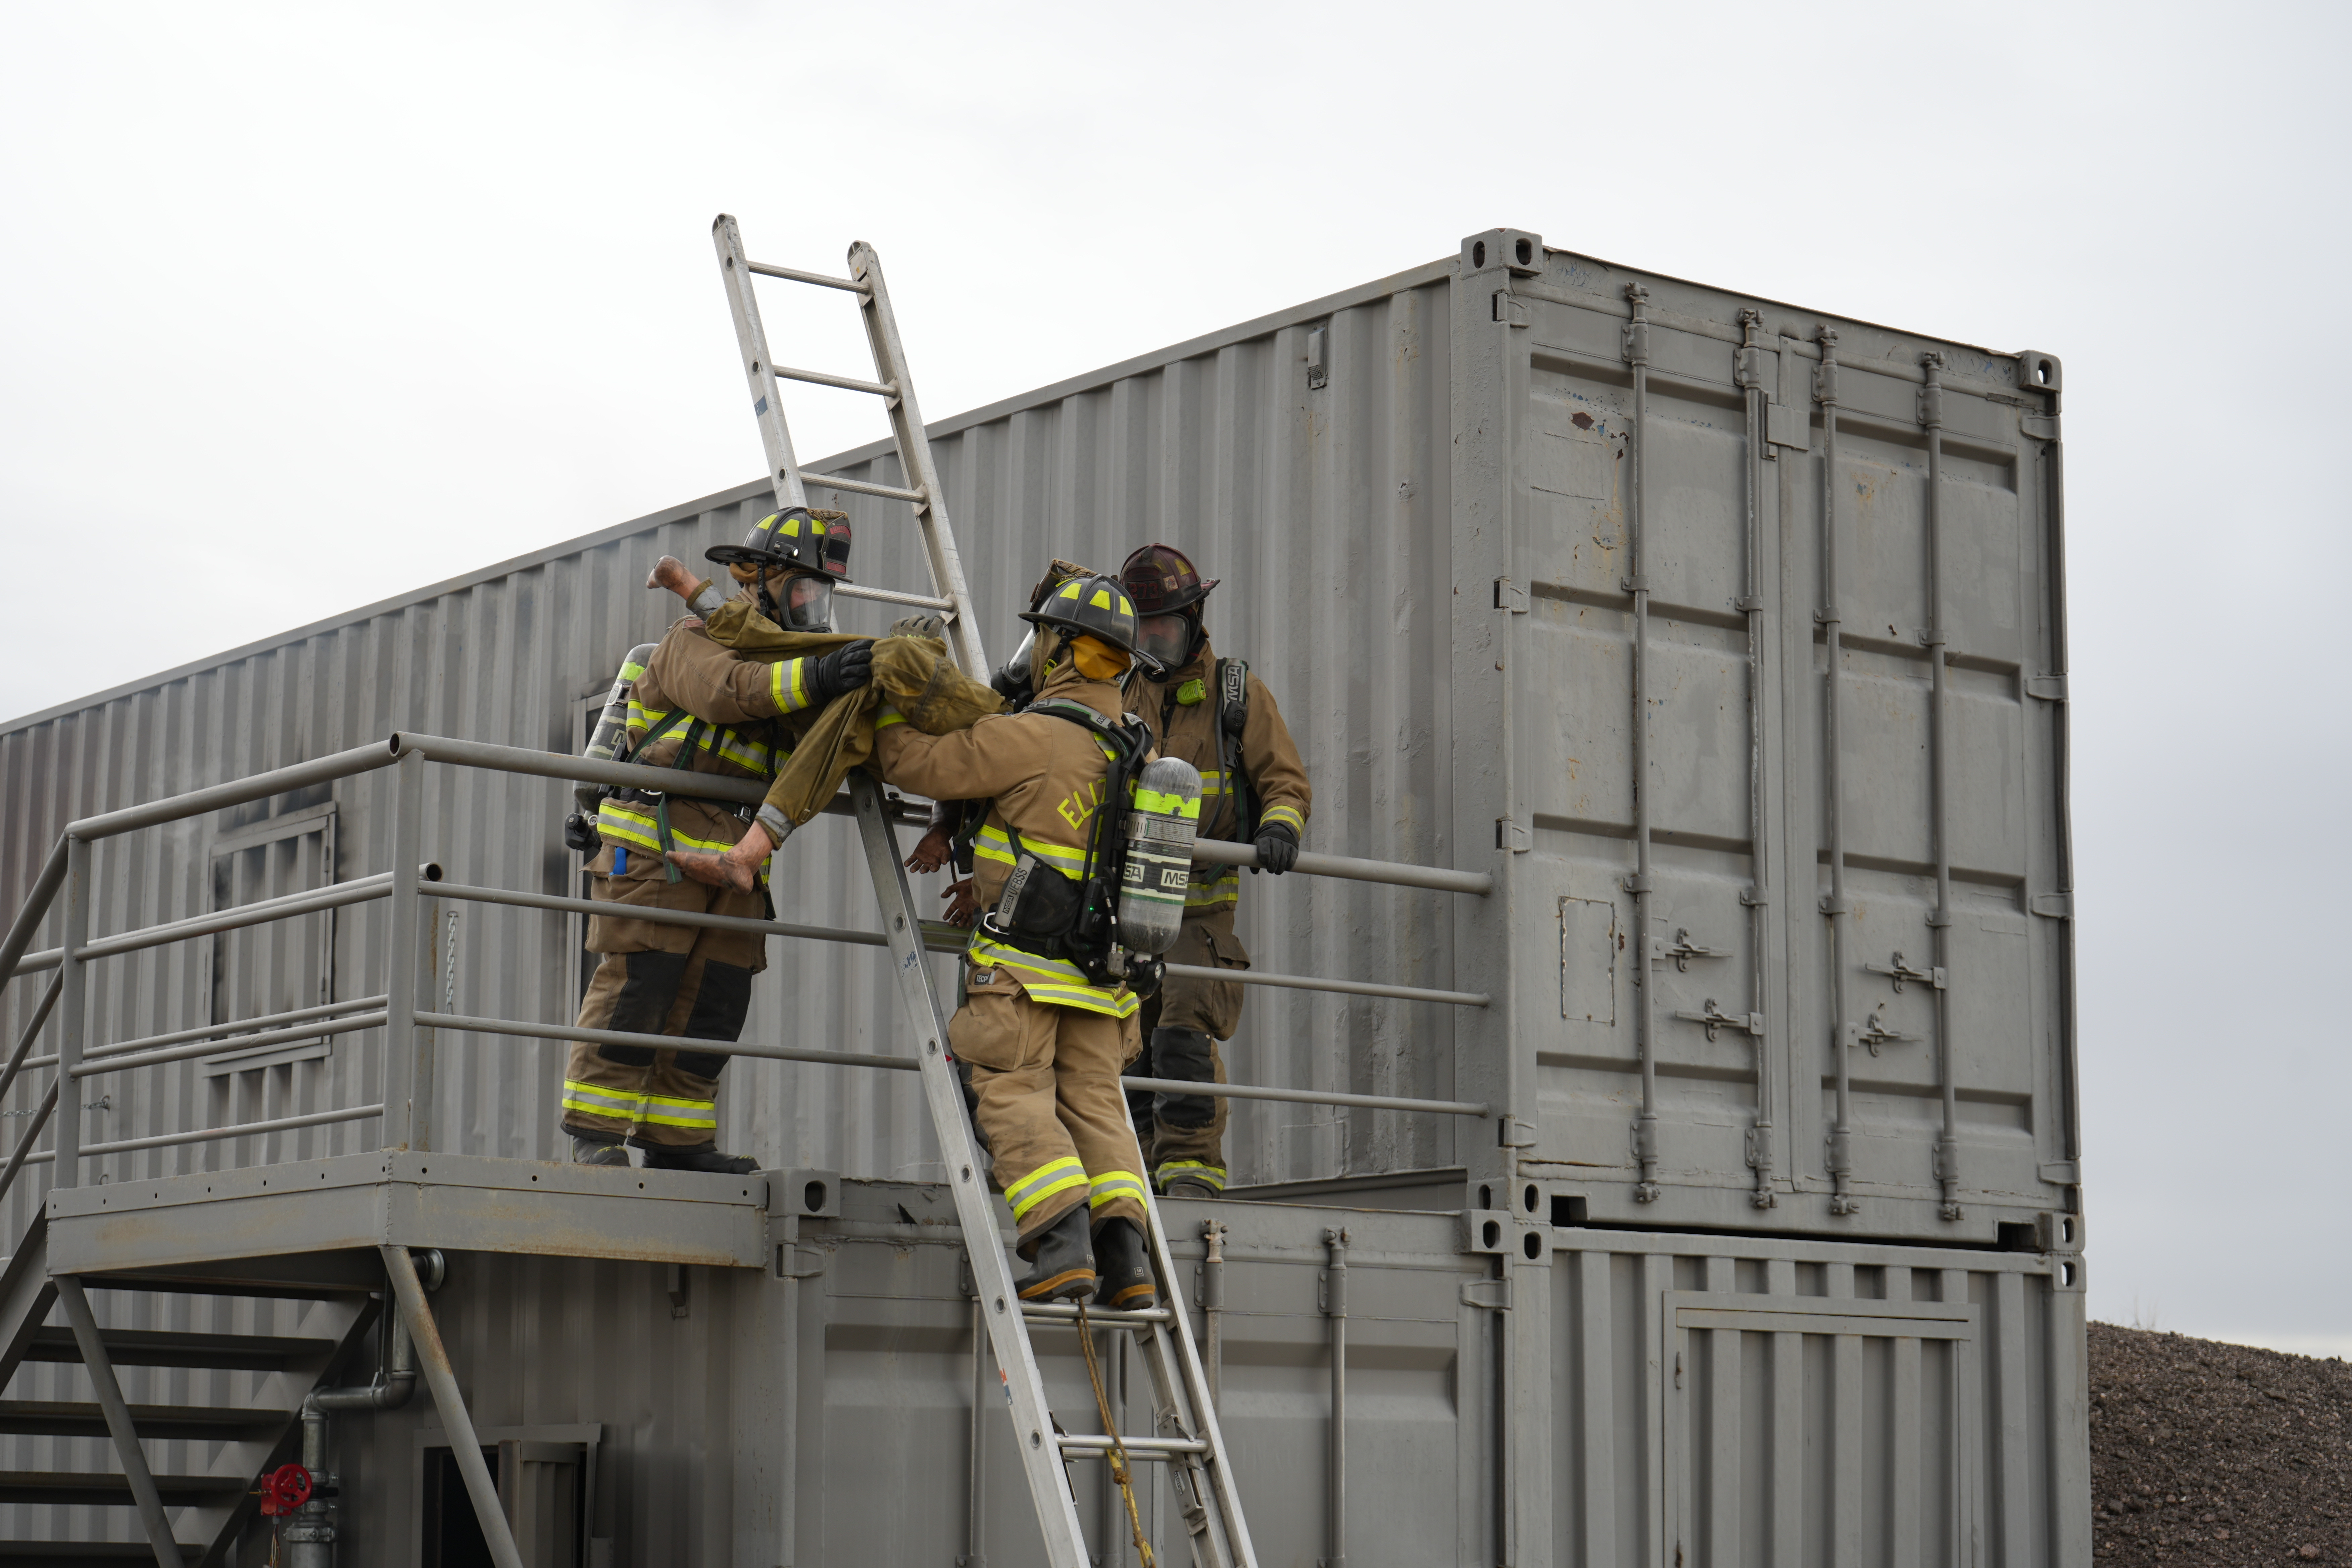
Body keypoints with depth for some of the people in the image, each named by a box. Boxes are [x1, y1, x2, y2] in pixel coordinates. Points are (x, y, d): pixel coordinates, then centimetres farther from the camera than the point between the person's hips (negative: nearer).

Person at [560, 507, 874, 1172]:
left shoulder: (784, 658, 20)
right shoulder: (695, 641, -5)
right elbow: (729, 690, -28)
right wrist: (812, 678, -42)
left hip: (733, 862, 8)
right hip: (657, 848, -8)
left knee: (715, 999, 5)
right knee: (636, 987, -9)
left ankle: (674, 1135, 12)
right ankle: (595, 1129, -4)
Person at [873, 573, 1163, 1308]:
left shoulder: (1032, 737, -14)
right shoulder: (1136, 750, 11)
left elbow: (915, 762, -9)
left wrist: (889, 696, 9)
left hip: (1023, 967, -7)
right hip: (1104, 971, 7)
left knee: (1016, 1095, -3)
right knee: (1094, 1101, 10)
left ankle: (1062, 1247, -17)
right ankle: (1125, 1254, -3)